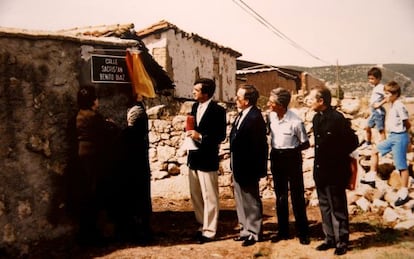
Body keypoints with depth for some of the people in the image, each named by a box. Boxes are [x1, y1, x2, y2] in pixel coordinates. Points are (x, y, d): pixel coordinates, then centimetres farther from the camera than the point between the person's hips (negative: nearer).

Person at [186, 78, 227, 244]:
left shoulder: (217, 110, -12)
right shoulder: (195, 106, 10)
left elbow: (221, 135, -14)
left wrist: (201, 137, -22)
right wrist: (190, 133, -3)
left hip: (207, 159, -7)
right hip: (193, 157, 8)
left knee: (209, 197, 3)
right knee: (195, 196, 15)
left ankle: (209, 231, 14)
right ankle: (202, 225, 30)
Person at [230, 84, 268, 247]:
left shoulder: (255, 118, -21)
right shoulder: (242, 115, 7)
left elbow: (257, 146, -22)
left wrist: (253, 169, -19)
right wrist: (234, 164, 10)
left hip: (248, 167, -9)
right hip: (238, 166, 9)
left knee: (251, 201, 6)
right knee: (241, 200, 19)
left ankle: (254, 233, 21)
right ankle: (245, 230, 33)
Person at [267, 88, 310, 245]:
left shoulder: (295, 122, -20)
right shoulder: (270, 116, -4)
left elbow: (305, 144, -9)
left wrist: (290, 150, -6)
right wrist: (276, 150, 5)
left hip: (292, 158, -5)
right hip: (276, 157, 5)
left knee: (297, 195, 3)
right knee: (280, 195, 13)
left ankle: (303, 232, 17)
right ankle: (283, 231, 25)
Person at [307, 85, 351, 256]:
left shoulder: (337, 118, -17)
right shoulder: (316, 118, 7)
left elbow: (350, 143, -14)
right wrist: (317, 167, 11)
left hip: (335, 172, -8)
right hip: (320, 171, 8)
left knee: (338, 208, 5)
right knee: (325, 207, 15)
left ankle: (342, 241, 18)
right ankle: (330, 238, 28)